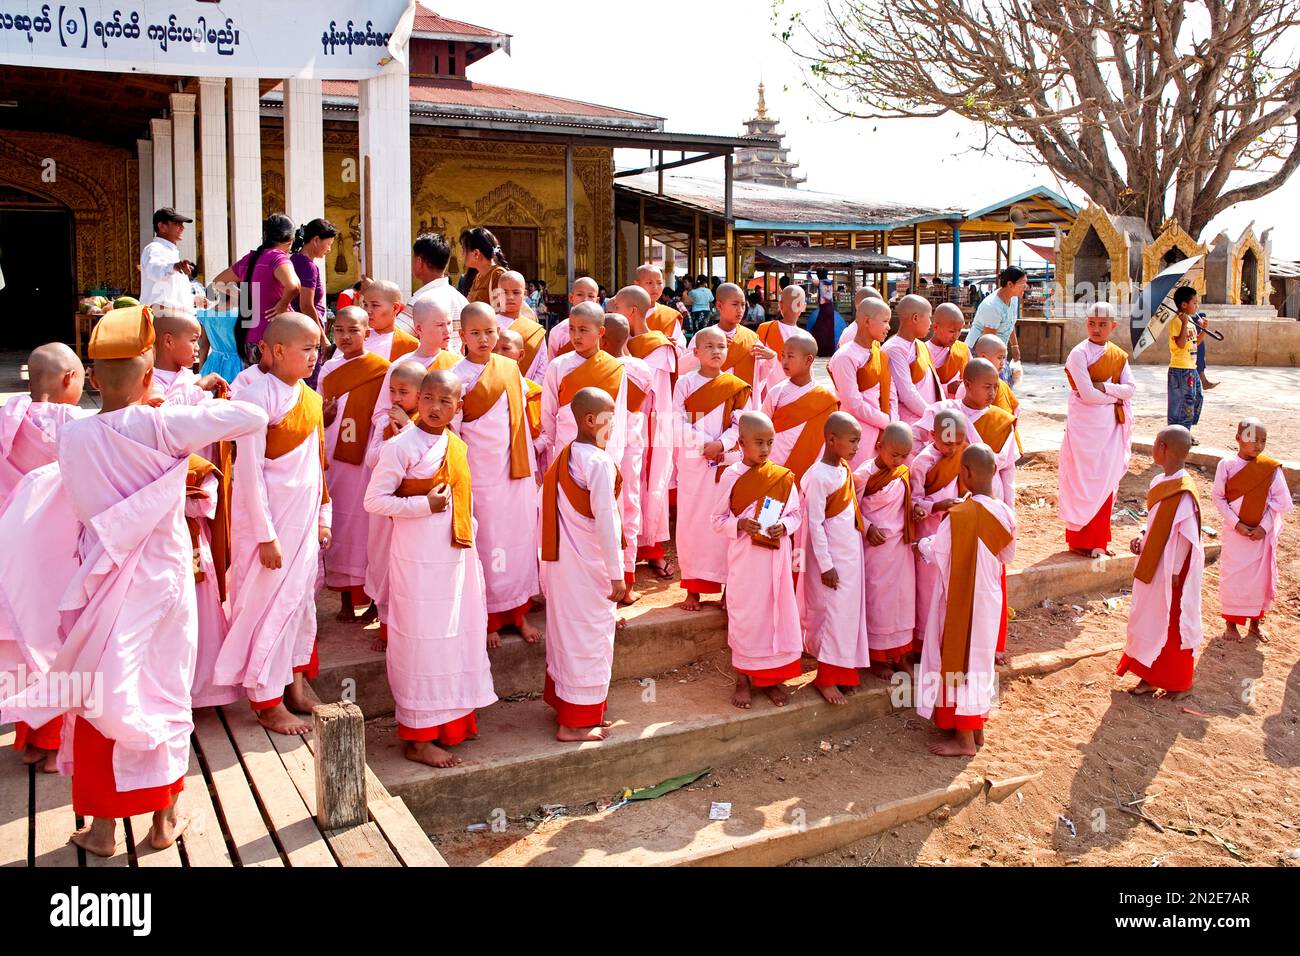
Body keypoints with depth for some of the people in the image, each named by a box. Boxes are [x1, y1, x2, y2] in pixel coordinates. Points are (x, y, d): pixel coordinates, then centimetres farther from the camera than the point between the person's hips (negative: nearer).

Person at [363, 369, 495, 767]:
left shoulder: (458, 447, 9)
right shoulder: (401, 446, -13)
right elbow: (374, 500, -14)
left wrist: (470, 540, 14)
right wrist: (425, 505, -20)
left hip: (456, 558, 7)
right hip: (418, 562, -7)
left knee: (458, 635, 14)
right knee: (422, 641, 0)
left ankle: (451, 720, 30)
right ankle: (417, 737, 11)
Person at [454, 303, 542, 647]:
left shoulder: (511, 369, 6)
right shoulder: (457, 376, -7)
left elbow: (522, 418, 11)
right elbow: (450, 429, -5)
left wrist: (531, 465, 11)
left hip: (516, 470, 5)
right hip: (480, 473, -4)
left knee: (521, 538, 9)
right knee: (487, 543, 3)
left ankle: (518, 611, 22)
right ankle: (490, 618, 16)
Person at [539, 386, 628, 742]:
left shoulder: (564, 456, 7)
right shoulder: (599, 463, -19)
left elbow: (557, 511, 11)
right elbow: (605, 521, -20)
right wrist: (617, 574, -14)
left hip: (560, 561, 8)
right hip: (588, 565, -8)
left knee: (567, 631, 20)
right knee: (589, 636, 3)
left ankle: (563, 701, 34)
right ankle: (576, 722, 13)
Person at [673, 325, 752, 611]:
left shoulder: (737, 387, 5)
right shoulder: (684, 383, 3)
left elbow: (741, 424, 0)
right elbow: (680, 424, -3)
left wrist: (720, 444, -15)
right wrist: (705, 445, -14)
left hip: (727, 462, 0)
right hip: (692, 462, 0)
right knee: (691, 521, 1)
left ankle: (728, 586, 9)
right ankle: (693, 588, 9)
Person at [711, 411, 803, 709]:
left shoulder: (783, 477, 1)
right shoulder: (731, 476, -6)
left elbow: (797, 513, 7)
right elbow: (717, 520, -2)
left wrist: (784, 526, -13)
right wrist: (739, 525, -20)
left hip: (777, 556, 2)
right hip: (744, 558, -2)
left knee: (777, 612, 8)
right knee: (744, 616, 6)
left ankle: (771, 677, 24)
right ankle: (743, 679, 20)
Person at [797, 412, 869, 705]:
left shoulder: (846, 468, 4)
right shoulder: (818, 477, -20)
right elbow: (815, 524, -19)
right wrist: (825, 565, -17)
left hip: (851, 552, 8)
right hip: (832, 556, -8)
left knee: (850, 610, 14)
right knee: (835, 612, -2)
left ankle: (842, 669, 27)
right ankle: (826, 677, 11)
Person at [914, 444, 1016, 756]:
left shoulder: (959, 516, -25)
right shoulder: (1006, 514, -7)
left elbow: (935, 552, -13)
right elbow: (1008, 556, 7)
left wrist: (920, 544, 7)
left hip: (960, 602, -6)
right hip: (990, 600, 6)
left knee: (957, 660, 7)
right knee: (980, 658, 19)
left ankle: (964, 738, 16)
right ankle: (977, 727, 32)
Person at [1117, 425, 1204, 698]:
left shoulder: (1183, 492, -23)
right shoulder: (1160, 482, 2)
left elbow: (1187, 536, -20)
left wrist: (1175, 571, -16)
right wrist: (1142, 538, -1)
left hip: (1171, 570, -8)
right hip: (1153, 567, 8)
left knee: (1173, 623, 6)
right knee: (1149, 619, 15)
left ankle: (1181, 682, 23)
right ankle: (1150, 677, 28)